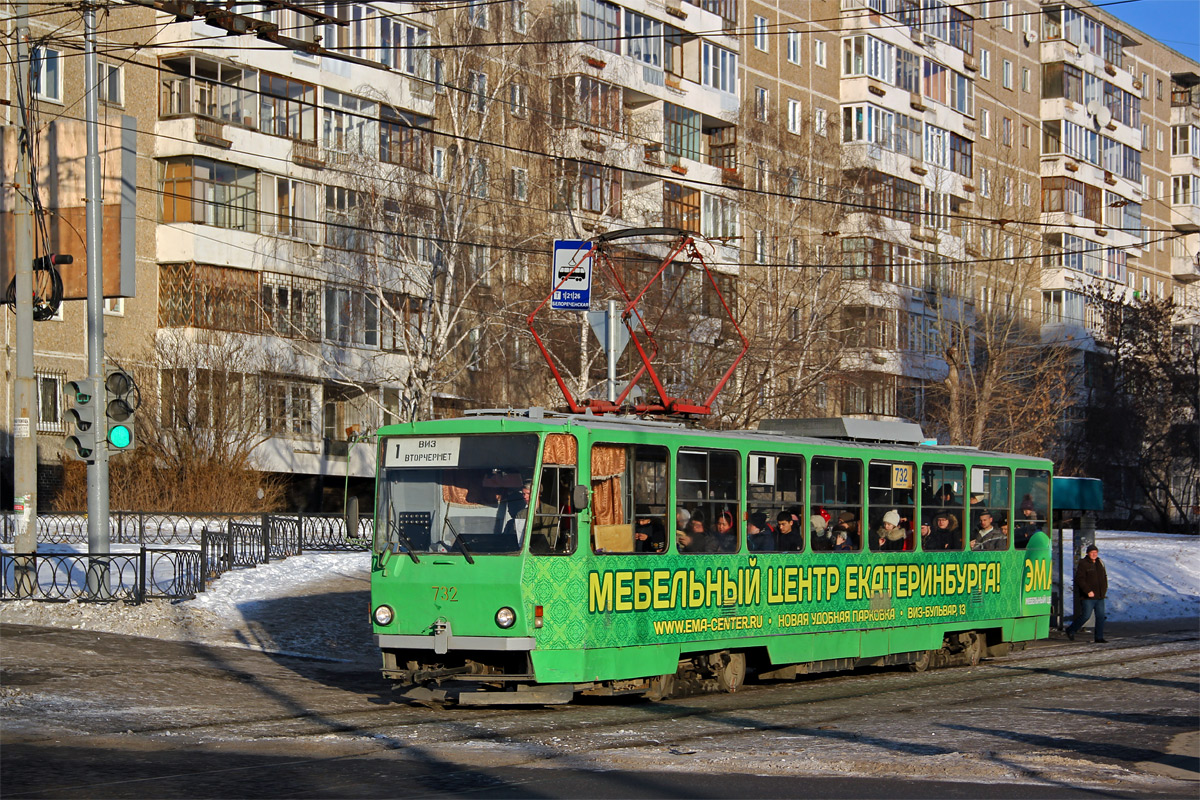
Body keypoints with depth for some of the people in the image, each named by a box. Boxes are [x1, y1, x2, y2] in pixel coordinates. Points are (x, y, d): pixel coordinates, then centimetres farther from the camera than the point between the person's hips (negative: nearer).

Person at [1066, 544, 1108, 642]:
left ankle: (1099, 637, 8)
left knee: (1101, 616, 3)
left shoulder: (1100, 563, 14)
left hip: (1099, 597, 7)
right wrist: (1088, 591, -21)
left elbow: (1104, 578, 25)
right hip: (1088, 597, -7)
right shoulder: (1083, 564, -8)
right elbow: (1079, 579, -15)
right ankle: (1070, 631, 11)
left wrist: (1104, 590, 14)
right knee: (1086, 615, -6)